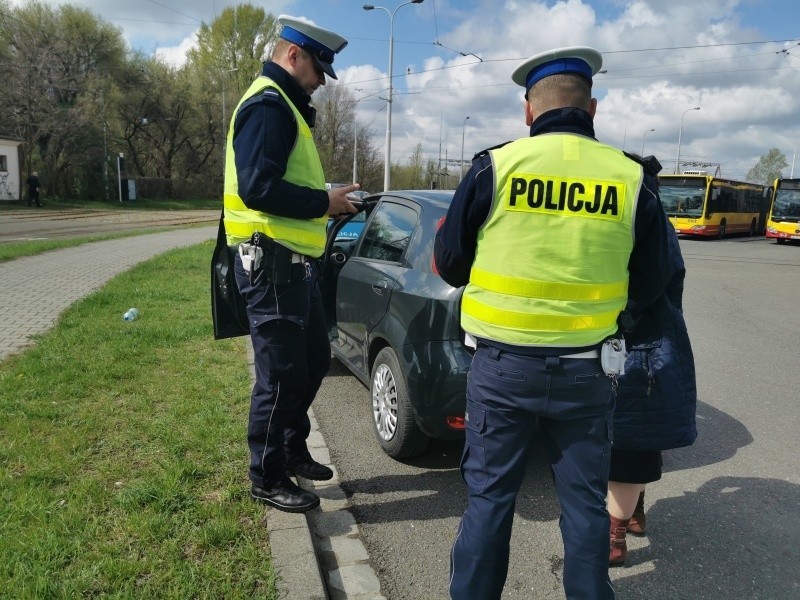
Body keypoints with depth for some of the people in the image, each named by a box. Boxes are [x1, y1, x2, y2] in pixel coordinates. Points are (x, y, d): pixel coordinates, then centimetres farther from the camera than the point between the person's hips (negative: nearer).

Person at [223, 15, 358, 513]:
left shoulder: (285, 107, 21)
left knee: (314, 359, 19)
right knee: (280, 374, -1)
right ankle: (268, 478, 15)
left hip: (294, 261, 11)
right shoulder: (268, 104, -13)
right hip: (273, 260, -11)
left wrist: (325, 201, 6)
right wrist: (324, 203, -17)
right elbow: (258, 187, -25)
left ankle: (292, 449, 34)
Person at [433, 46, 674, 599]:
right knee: (585, 504, 16)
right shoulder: (632, 179, -3)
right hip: (585, 371, 1)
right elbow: (649, 286, 6)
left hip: (503, 365, -1)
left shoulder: (494, 166, -7)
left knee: (489, 497, 13)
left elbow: (450, 265, 1)